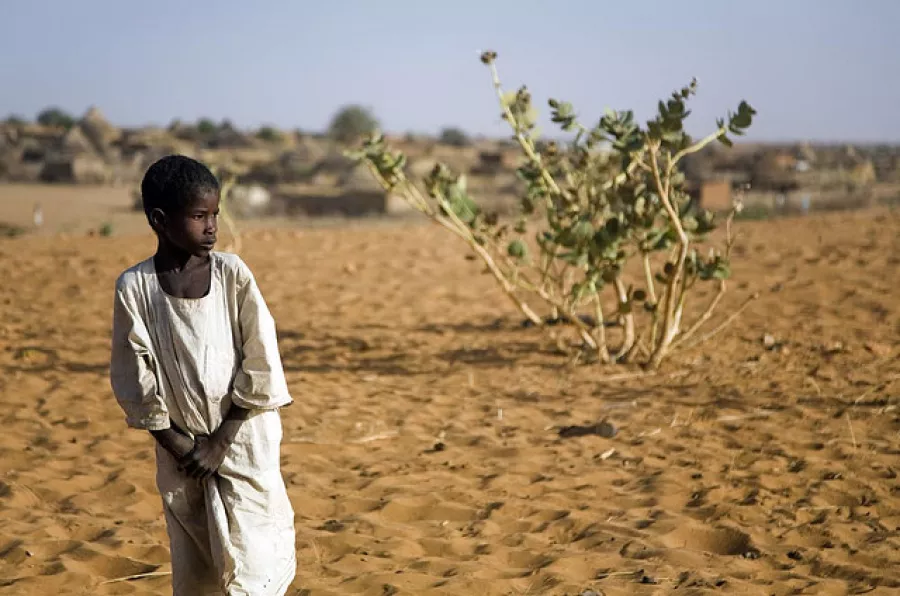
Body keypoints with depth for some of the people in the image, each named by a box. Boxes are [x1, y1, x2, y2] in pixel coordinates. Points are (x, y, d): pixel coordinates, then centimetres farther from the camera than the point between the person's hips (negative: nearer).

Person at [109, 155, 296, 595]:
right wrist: (177, 444, -7)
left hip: (243, 441, -1)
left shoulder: (232, 273, -7)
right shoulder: (134, 286, -7)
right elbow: (135, 376, -4)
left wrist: (221, 440, -9)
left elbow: (260, 363, -7)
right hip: (180, 449, 1)